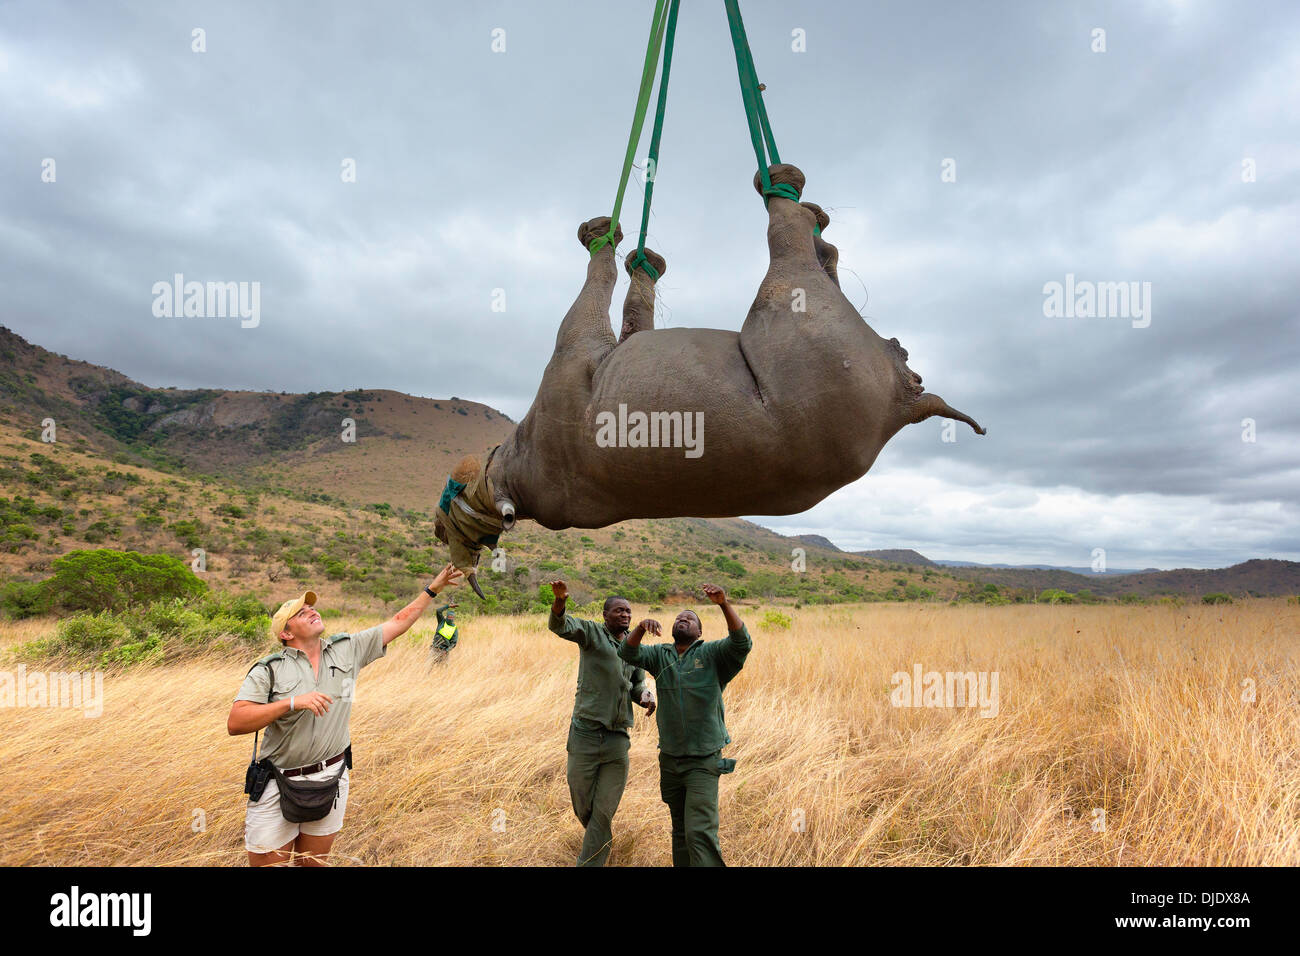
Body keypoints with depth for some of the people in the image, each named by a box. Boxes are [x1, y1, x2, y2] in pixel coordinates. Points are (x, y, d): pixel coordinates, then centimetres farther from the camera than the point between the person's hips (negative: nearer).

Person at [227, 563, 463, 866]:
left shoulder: (348, 649, 2)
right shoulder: (269, 670, -7)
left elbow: (399, 622, 5)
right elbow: (234, 723, -15)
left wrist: (433, 588, 4)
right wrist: (292, 702, -25)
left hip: (331, 779, 3)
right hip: (278, 787, -3)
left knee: (313, 863, 15)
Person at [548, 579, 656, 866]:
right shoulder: (592, 632, -4)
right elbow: (561, 625, -23)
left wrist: (646, 696, -4)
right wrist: (560, 601, -46)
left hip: (618, 740, 3)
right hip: (585, 734, -3)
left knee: (604, 814, 6)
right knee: (582, 807, 13)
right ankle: (600, 837, 45)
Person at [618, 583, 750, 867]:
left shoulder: (712, 653, -3)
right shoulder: (661, 655, 6)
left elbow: (741, 642, -21)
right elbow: (629, 653, -9)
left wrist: (724, 604, -35)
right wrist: (641, 627, -29)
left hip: (704, 761, -4)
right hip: (670, 759, 4)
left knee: (699, 833, -13)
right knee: (680, 831, 17)